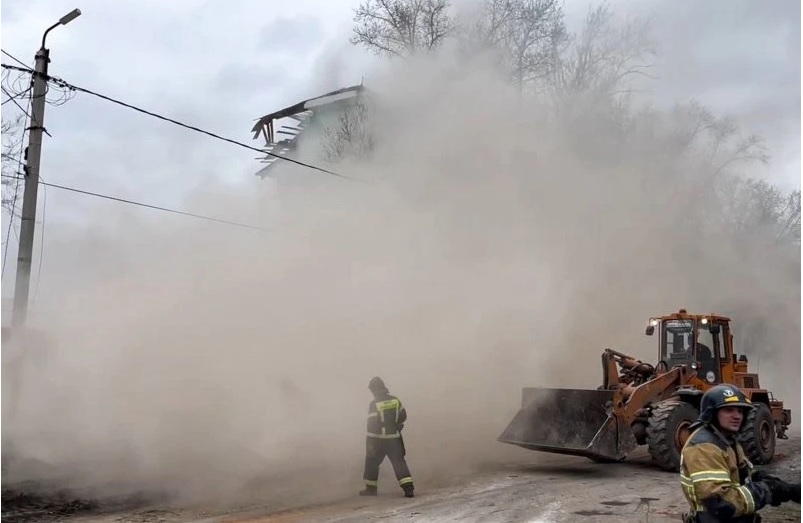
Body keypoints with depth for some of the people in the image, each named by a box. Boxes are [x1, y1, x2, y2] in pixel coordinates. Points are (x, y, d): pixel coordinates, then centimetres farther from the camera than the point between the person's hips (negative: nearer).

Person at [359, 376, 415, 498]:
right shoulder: (396, 400, 1)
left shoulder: (374, 404, -12)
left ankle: (371, 488, 20)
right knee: (399, 462, 5)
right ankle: (408, 487, -7)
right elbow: (403, 417, 10)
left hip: (379, 439, -3)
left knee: (372, 462, 14)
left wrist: (369, 443, -11)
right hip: (395, 438, 3)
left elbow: (371, 424, -14)